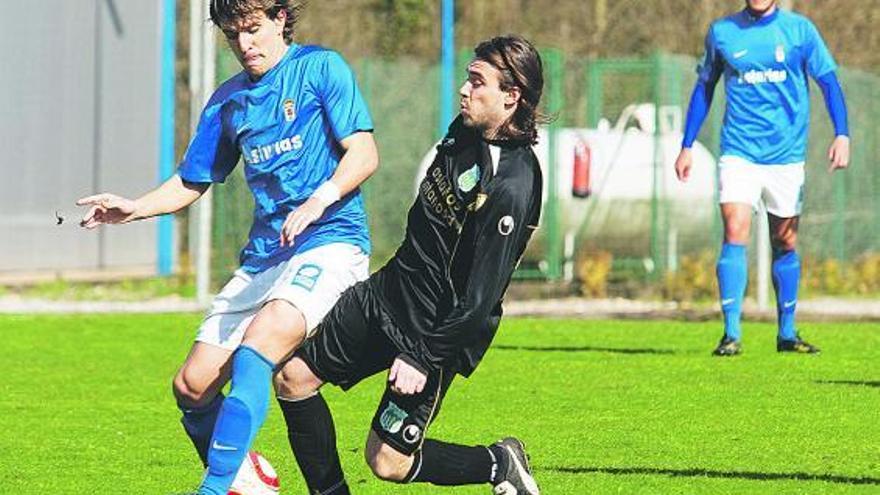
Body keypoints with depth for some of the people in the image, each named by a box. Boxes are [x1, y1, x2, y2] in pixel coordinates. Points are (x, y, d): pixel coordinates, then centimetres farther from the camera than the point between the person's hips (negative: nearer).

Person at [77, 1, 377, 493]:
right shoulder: (229, 100, 16)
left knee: (258, 343, -32)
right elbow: (192, 182, 23)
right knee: (193, 387, -1)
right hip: (263, 255, 7)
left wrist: (319, 199, -26)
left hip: (331, 240, -7)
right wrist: (134, 208, 4)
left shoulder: (321, 68, -1)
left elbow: (364, 154, -9)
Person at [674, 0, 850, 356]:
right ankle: (731, 334, -14)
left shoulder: (800, 30, 1)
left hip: (787, 153, 1)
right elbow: (704, 88, 14)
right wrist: (687, 147, 11)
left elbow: (828, 82, 3)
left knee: (785, 242, 8)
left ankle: (787, 334, 22)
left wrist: (842, 134, -10)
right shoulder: (721, 33, 4)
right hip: (739, 153, -1)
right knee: (735, 233, -15)